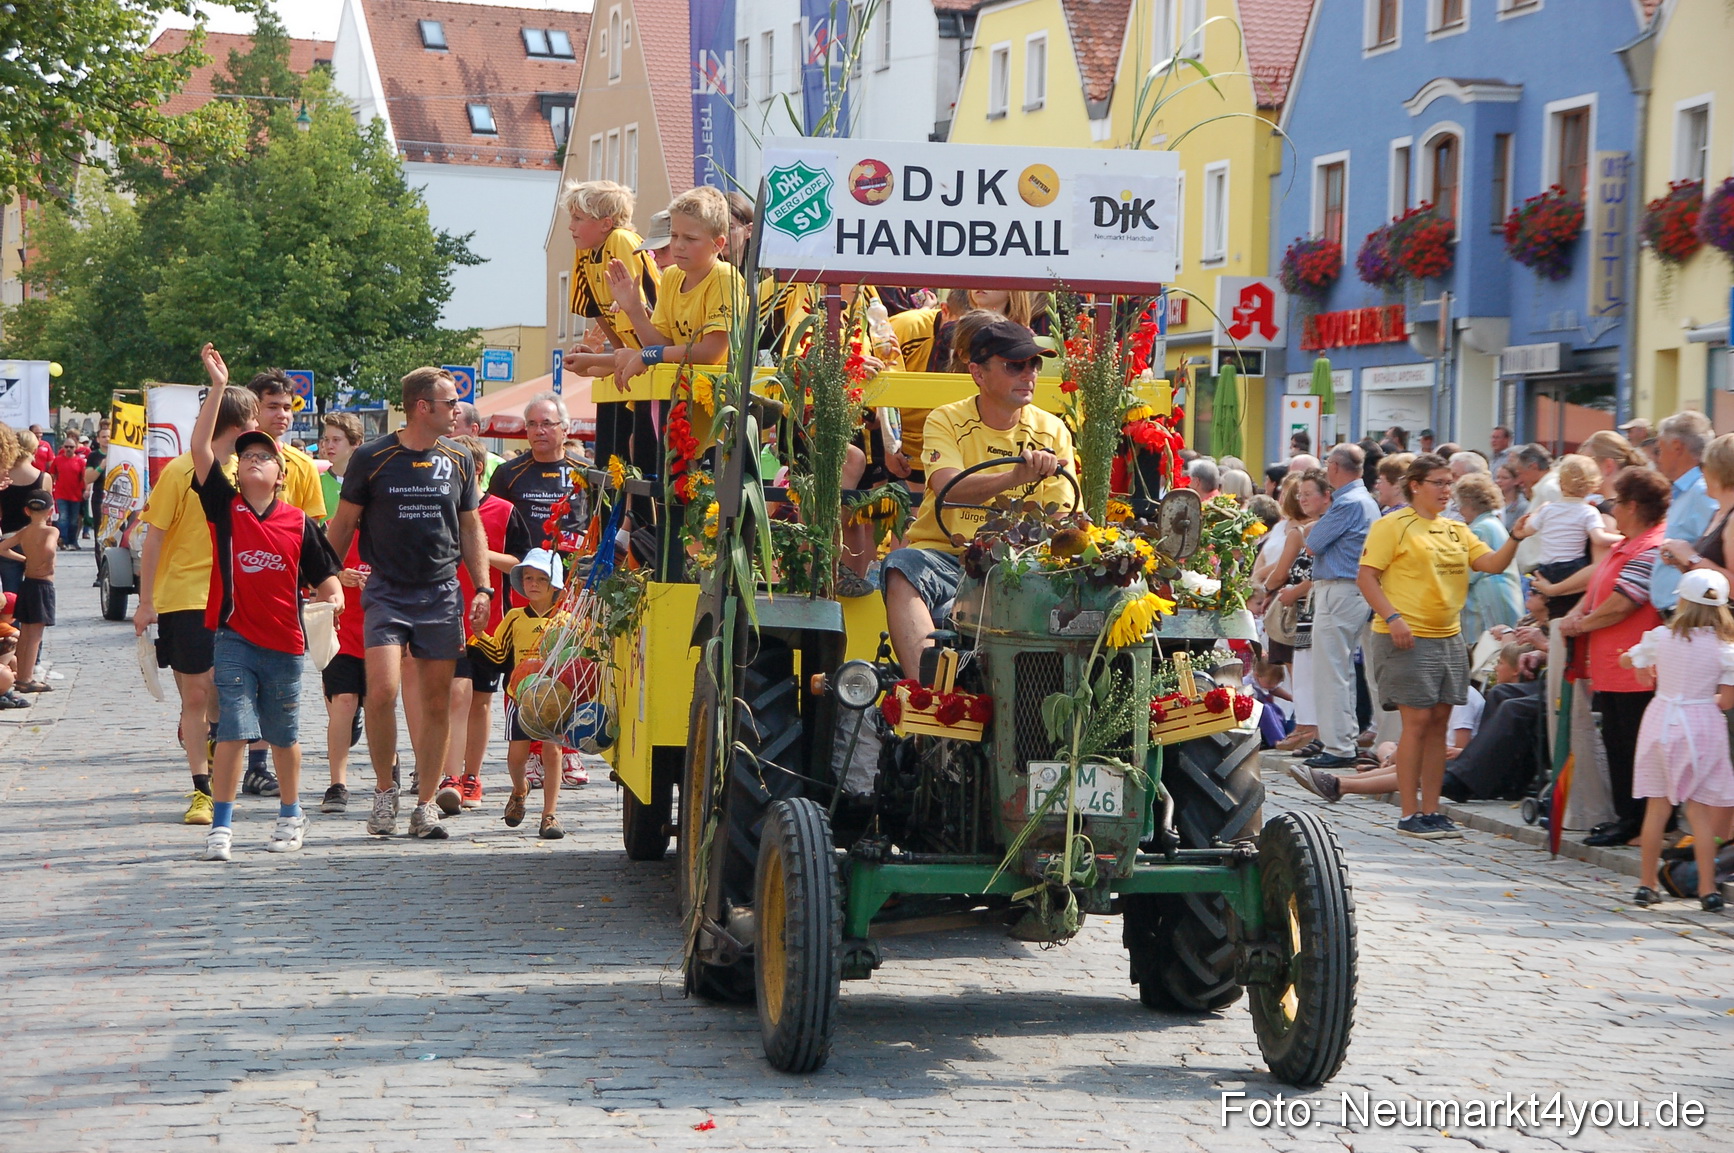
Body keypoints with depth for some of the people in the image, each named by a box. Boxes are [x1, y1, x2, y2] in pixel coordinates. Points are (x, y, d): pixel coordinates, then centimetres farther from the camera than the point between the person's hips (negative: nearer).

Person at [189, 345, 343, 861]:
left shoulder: (300, 523, 2)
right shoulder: (224, 507, -1)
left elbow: (323, 575, 9)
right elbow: (199, 448, -9)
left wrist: (333, 595, -14)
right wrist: (218, 388, -13)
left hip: (285, 642, 1)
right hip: (234, 638, -1)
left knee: (284, 735, 13)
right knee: (233, 732, -9)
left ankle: (291, 816, 29)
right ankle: (221, 824, -2)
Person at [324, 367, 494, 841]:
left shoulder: (458, 460, 8)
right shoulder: (372, 458, -2)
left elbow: (471, 527, 17)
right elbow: (342, 525, 4)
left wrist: (482, 588, 8)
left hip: (442, 593, 3)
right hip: (386, 592, -3)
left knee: (437, 701, 3)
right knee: (382, 691, -17)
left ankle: (426, 806, 12)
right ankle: (384, 790, 3)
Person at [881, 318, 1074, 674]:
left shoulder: (1052, 432, 8)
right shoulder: (946, 421, 0)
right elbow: (950, 490, -20)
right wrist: (1015, 477, -38)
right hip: (945, 556, -2)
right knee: (903, 565, -33)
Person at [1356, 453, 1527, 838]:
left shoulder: (1456, 530, 16)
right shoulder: (1392, 526, -3)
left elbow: (1491, 563, 6)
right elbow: (1367, 578, -8)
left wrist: (1515, 539, -11)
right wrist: (1392, 617, -20)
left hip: (1448, 637, 7)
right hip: (1408, 637, -7)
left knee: (1439, 721, 7)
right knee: (1417, 721, -8)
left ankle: (1431, 809, 12)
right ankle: (1410, 814, -2)